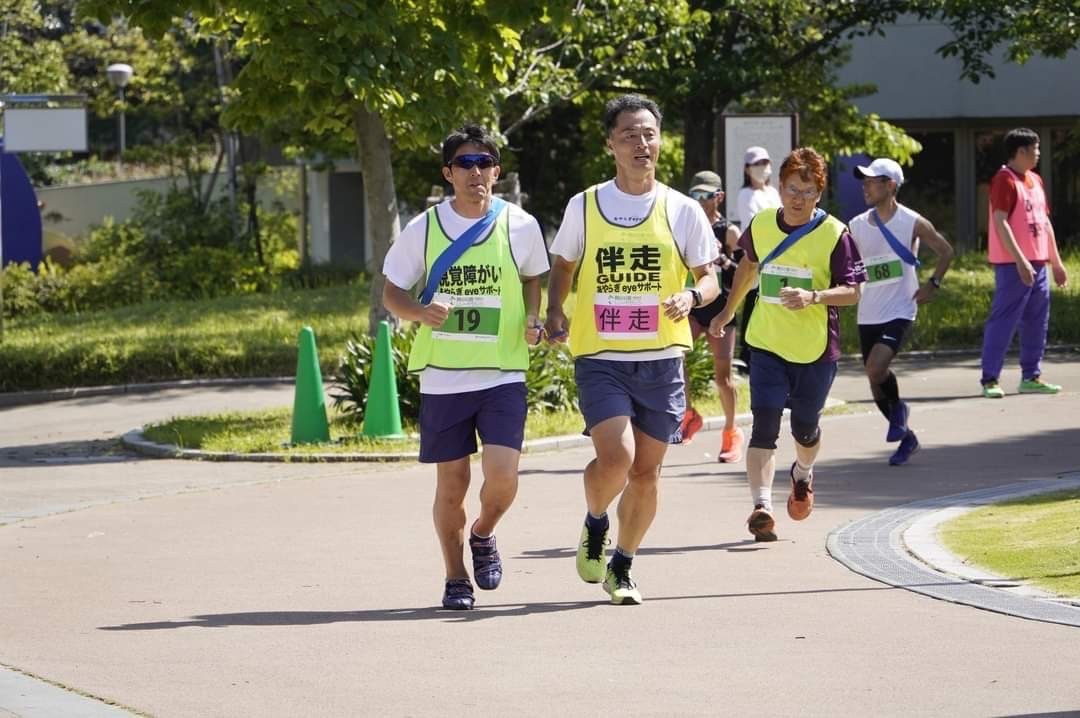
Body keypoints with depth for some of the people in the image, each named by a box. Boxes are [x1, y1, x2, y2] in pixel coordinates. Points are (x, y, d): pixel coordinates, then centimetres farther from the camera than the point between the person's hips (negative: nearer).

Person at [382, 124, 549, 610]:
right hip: (442, 378, 0)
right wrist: (421, 312, -16)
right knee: (451, 484, 5)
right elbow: (391, 293, 6)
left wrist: (532, 319, -1)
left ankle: (483, 535, 19)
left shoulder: (519, 226, 0)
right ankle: (456, 578, 23)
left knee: (502, 476, -14)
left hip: (503, 375, 0)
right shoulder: (424, 228, -1)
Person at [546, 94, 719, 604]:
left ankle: (621, 568, 24)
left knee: (646, 471, 6)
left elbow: (709, 279, 6)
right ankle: (594, 524, 12)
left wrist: (692, 297, -17)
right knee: (615, 457, -20)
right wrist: (554, 313, -1)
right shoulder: (584, 206, 2)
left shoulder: (682, 210, 2)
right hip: (600, 357, -2)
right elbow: (563, 266, 16)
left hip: (662, 359, 2)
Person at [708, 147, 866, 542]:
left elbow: (852, 291, -9)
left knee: (805, 427, 14)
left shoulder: (834, 234, -9)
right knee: (764, 425, -14)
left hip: (816, 348, -1)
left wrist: (813, 297, -27)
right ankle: (762, 506, -22)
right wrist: (728, 312, 30)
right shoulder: (760, 226, 1)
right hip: (767, 344, 1)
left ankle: (803, 473, 48)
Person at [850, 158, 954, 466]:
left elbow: (945, 251, 4)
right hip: (868, 315, 5)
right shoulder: (857, 226, 4)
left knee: (876, 367, -26)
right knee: (875, 382, 7)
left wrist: (933, 284, -4)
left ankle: (898, 408, 4)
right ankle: (906, 437, 26)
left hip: (900, 312, -5)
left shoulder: (912, 223, -7)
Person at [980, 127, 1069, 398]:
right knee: (1003, 320, -8)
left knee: (1037, 322, 10)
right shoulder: (1005, 180, -11)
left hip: (1037, 263, 9)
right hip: (1013, 264, -9)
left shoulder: (1035, 180, 17)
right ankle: (990, 380, -7)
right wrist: (1020, 260, -24)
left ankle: (1031, 376, 17)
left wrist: (1056, 261, 20)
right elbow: (1000, 222, -18)